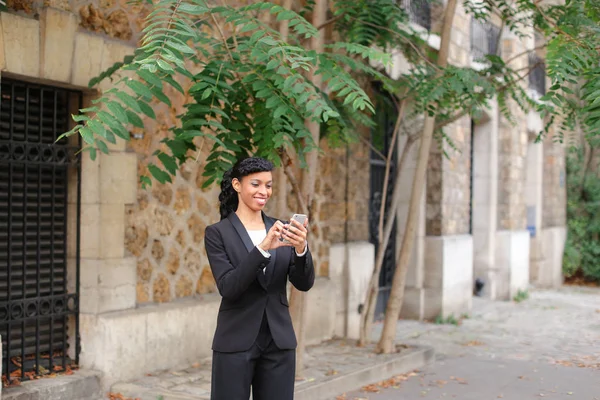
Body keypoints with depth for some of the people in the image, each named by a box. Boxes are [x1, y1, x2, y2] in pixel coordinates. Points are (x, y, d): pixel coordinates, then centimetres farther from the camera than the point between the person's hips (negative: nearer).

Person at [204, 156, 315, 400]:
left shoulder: (281, 230, 7)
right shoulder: (217, 233, -4)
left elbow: (304, 283, -2)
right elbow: (228, 287, -16)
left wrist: (301, 249, -21)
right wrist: (262, 248, -27)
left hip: (279, 342, 4)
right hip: (236, 343, -4)